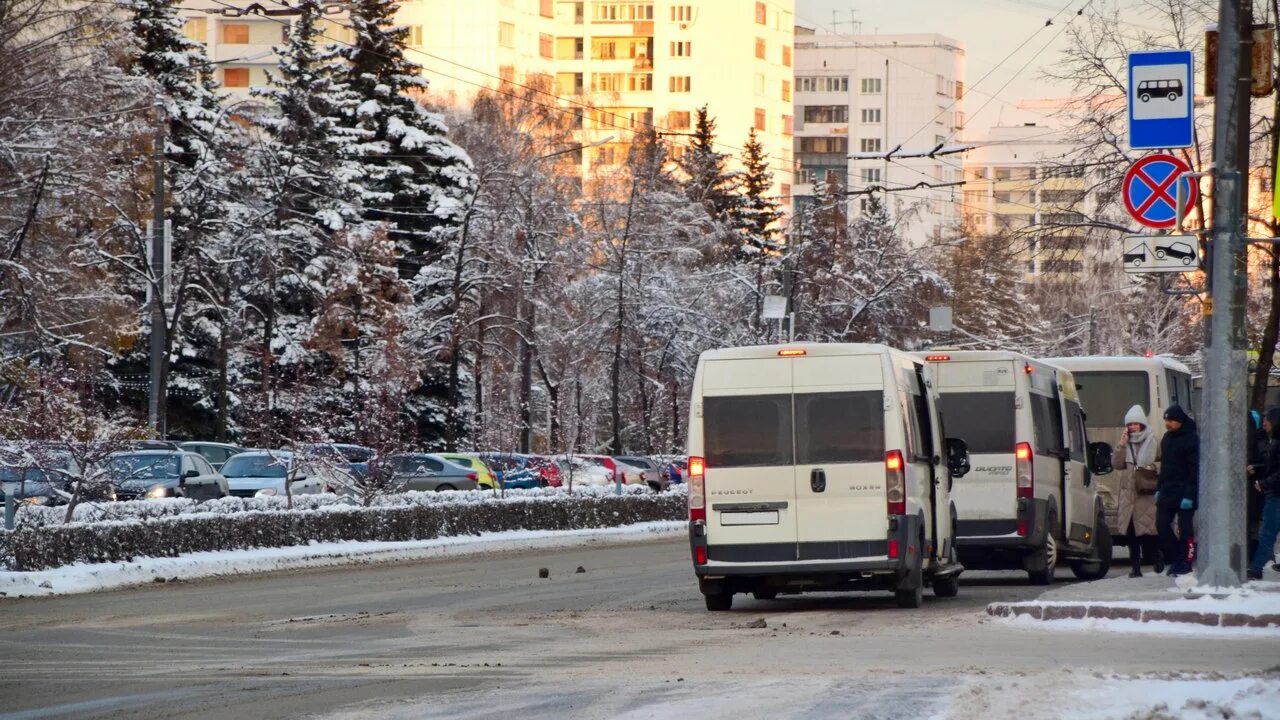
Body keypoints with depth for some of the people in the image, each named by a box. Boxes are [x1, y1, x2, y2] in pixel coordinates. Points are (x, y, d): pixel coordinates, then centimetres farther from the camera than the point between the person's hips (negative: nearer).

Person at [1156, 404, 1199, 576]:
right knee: (1161, 524, 3)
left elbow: (1195, 470, -15)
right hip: (1167, 491, 8)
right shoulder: (1167, 438, 14)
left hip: (1184, 491, -8)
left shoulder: (1191, 440, -11)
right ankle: (1175, 558, 12)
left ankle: (1183, 563, 2)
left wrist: (1189, 495, -20)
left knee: (1184, 528, -2)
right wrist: (1159, 488, 15)